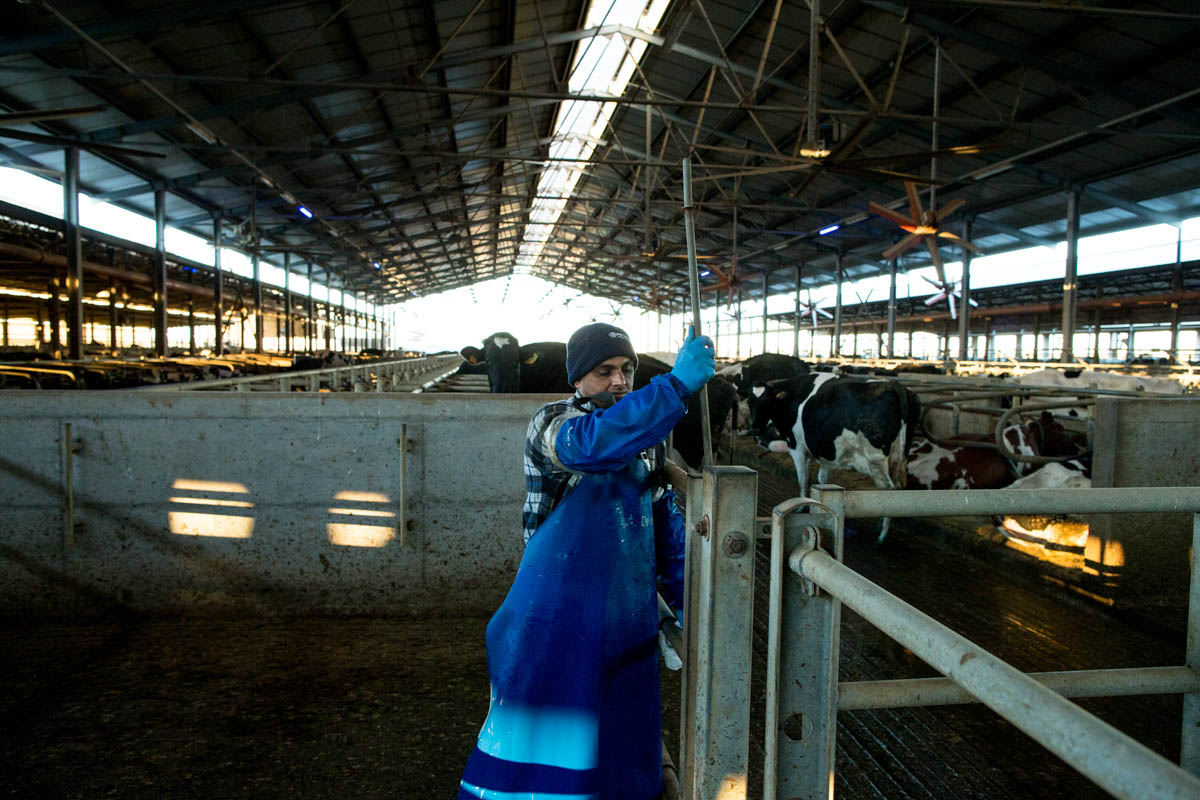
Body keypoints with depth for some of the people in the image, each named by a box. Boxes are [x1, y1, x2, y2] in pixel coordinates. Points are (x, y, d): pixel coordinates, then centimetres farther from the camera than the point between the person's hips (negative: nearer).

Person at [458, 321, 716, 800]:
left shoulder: (644, 436, 10)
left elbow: (665, 519, 17)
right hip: (558, 613, -6)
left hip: (628, 613, 6)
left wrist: (682, 597, 13)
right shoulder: (550, 424, -10)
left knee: (621, 742, 16)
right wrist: (676, 384, -39)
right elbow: (595, 442, -34)